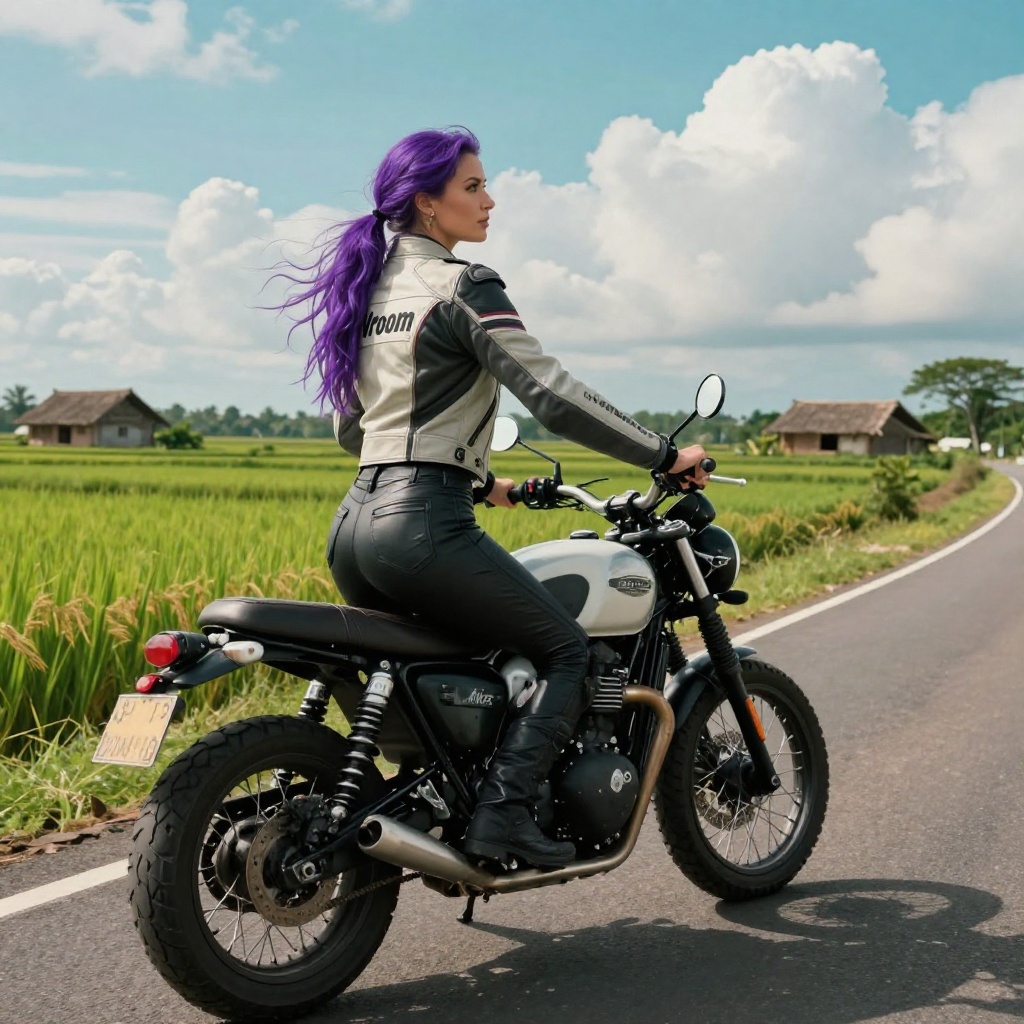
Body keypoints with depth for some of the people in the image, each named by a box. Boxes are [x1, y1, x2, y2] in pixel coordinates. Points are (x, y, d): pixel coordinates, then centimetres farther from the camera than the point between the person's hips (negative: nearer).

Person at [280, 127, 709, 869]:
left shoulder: (366, 286, 19)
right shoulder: (462, 288, -7)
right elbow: (553, 395, -17)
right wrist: (666, 455, -10)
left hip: (353, 525, 9)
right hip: (423, 527, -9)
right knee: (566, 650, 2)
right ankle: (504, 814, -9)